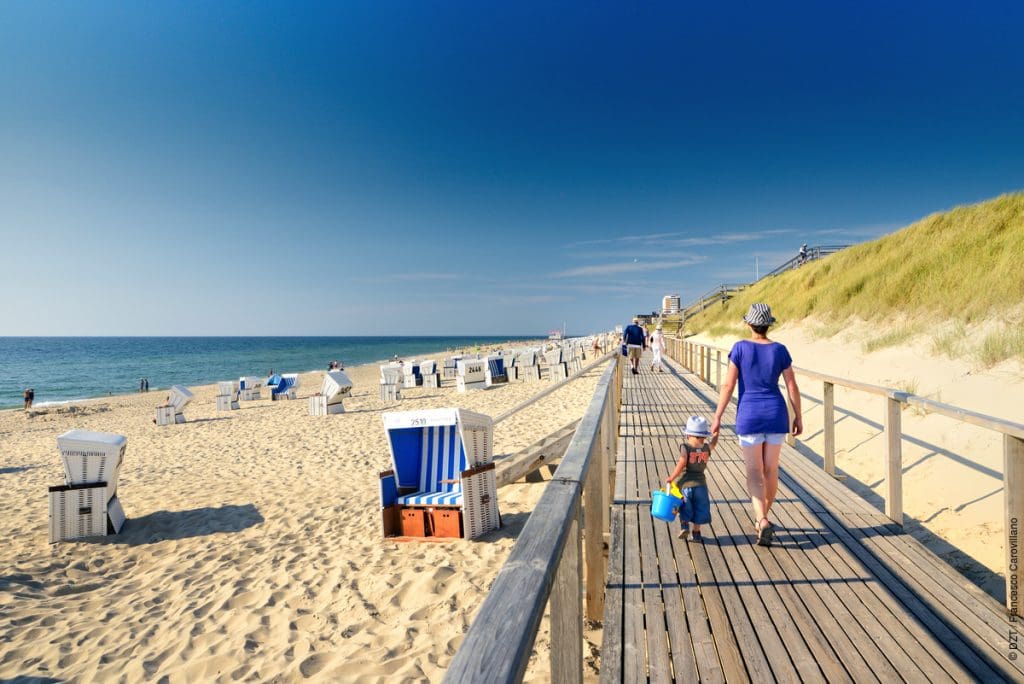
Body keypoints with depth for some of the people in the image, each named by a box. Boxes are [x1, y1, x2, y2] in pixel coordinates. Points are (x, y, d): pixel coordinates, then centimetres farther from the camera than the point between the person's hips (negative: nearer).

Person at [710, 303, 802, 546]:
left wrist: (717, 417, -6)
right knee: (771, 469, 16)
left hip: (749, 415, -3)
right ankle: (762, 519, 29)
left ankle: (763, 522, -16)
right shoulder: (779, 350, -1)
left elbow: (728, 385, -10)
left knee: (754, 472, 3)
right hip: (776, 413, 3)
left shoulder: (740, 347, -8)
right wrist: (798, 417, 12)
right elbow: (792, 386, 1)